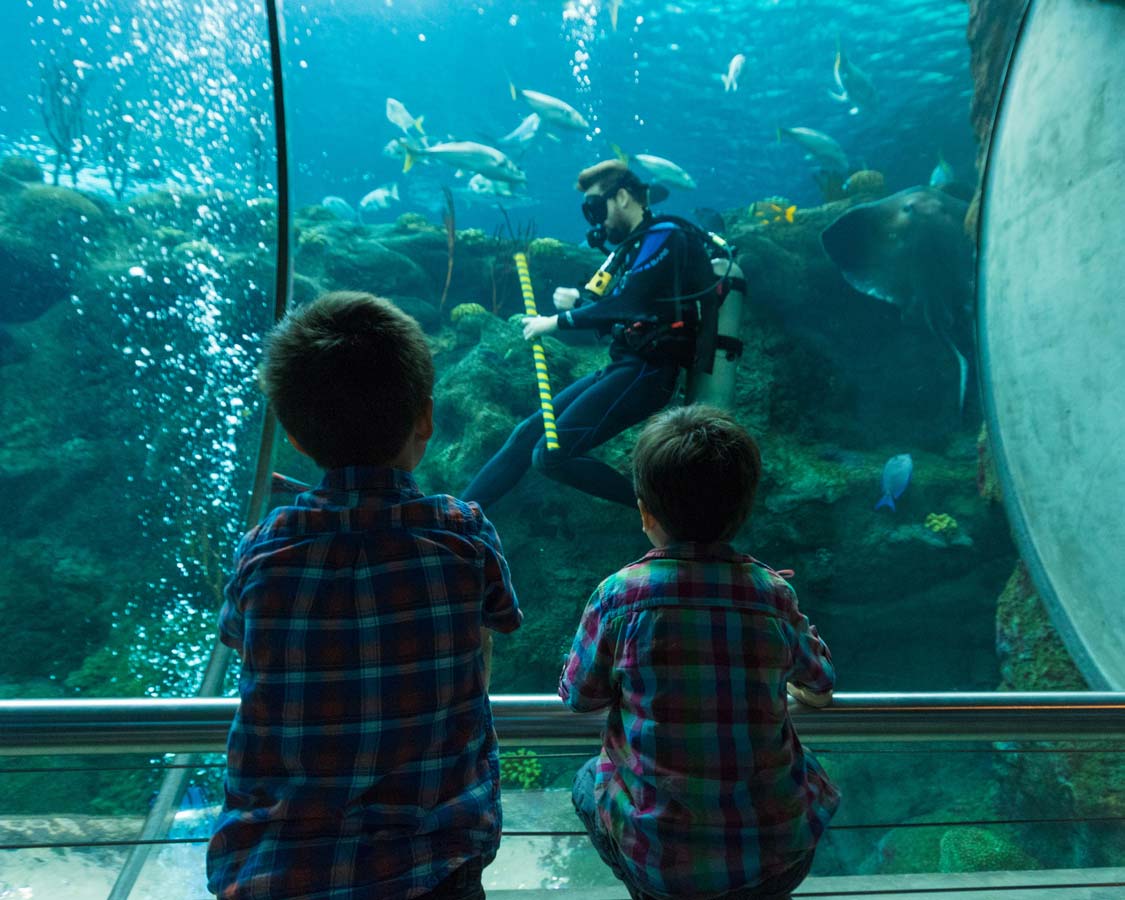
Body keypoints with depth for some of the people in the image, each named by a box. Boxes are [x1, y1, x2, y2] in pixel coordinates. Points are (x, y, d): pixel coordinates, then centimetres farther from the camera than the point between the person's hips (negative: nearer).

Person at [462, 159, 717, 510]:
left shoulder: (664, 237, -9)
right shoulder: (636, 244, 20)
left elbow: (627, 305, -23)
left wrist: (558, 321, -14)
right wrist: (578, 300, 2)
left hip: (646, 372, -10)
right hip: (622, 365, 10)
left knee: (550, 455, -16)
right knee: (526, 434, 5)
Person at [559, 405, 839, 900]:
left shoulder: (616, 595, -17)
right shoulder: (773, 594, -11)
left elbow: (579, 697, -2)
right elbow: (821, 681, 8)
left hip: (657, 859, 0)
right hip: (777, 856, 1)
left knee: (589, 781, 28)